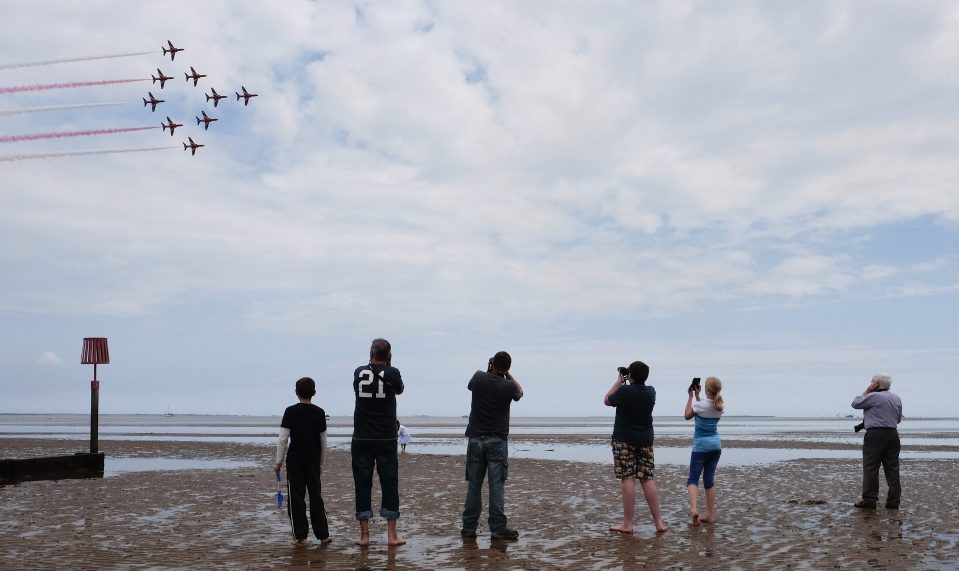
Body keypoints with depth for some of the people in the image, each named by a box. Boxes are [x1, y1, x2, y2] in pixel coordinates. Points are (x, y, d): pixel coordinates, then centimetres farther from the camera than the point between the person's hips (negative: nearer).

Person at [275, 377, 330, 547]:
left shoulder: (290, 411, -6)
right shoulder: (319, 412, 2)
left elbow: (283, 439, -9)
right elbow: (323, 441, 6)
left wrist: (279, 461, 0)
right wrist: (322, 463, 15)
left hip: (294, 461, -2)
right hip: (314, 461, 3)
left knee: (296, 498, 3)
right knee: (316, 497, 11)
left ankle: (300, 537, 3)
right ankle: (323, 534, 13)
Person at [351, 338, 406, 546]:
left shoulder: (359, 372, 1)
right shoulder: (392, 373, -6)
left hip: (361, 440, 2)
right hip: (386, 439, -2)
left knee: (362, 484, 6)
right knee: (389, 484, 5)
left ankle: (364, 535, 7)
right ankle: (391, 535, 5)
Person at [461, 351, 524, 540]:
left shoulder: (479, 377, -2)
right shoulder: (508, 386, -8)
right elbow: (520, 392, 16)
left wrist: (490, 370, 22)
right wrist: (507, 375, 12)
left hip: (476, 438, 3)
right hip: (497, 440, -3)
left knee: (473, 485, 8)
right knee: (497, 485, -1)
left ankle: (469, 527, 13)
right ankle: (498, 528, -1)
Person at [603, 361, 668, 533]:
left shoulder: (624, 391, -14)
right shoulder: (651, 392, 3)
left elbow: (607, 400, 4)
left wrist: (619, 381, 7)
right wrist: (626, 384, 18)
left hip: (624, 441, -5)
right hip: (645, 440, 5)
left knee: (628, 479, -5)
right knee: (647, 479, 8)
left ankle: (627, 524, -3)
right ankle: (659, 522, 9)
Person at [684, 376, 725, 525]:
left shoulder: (700, 405, -16)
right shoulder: (719, 406, 2)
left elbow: (687, 416, 1)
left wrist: (691, 396, 4)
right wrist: (697, 395, 17)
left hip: (701, 446, -6)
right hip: (716, 446, 6)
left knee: (693, 479, -2)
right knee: (709, 480, 11)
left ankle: (693, 508, -25)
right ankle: (710, 515, 12)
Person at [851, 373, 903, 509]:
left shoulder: (874, 396, -12)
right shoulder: (897, 398, 13)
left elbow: (855, 403, -3)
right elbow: (899, 418, 21)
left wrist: (867, 391, 2)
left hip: (875, 434, -7)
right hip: (893, 434, 7)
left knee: (870, 468, -2)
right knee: (892, 468, 8)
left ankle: (869, 500, -2)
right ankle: (894, 500, 8)